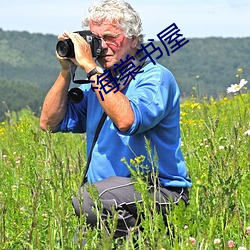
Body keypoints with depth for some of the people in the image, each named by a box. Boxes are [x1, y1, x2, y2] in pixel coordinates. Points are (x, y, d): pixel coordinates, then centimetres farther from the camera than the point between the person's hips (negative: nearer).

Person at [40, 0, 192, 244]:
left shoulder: (156, 78, -8)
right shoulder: (96, 82, 14)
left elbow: (126, 121, -27)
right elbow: (49, 123, 11)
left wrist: (90, 67, -23)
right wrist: (66, 71, 1)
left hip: (160, 192, -6)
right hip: (109, 191, 6)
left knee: (87, 199, -32)